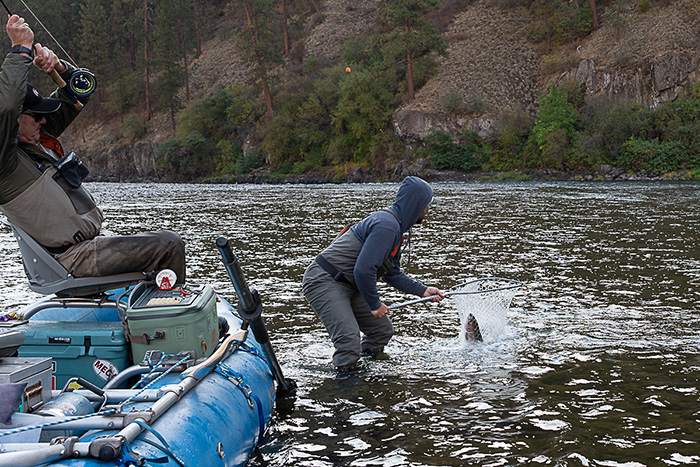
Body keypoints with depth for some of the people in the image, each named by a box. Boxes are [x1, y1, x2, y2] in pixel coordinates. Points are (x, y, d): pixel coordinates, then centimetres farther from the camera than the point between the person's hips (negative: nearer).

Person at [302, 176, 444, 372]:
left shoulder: (395, 226, 12)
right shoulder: (386, 225, -22)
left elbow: (392, 273, 22)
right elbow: (363, 270, -28)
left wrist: (423, 290, 16)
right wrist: (375, 304, -16)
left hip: (348, 285, 11)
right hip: (323, 281, -11)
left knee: (383, 329, 14)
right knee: (349, 340, -22)